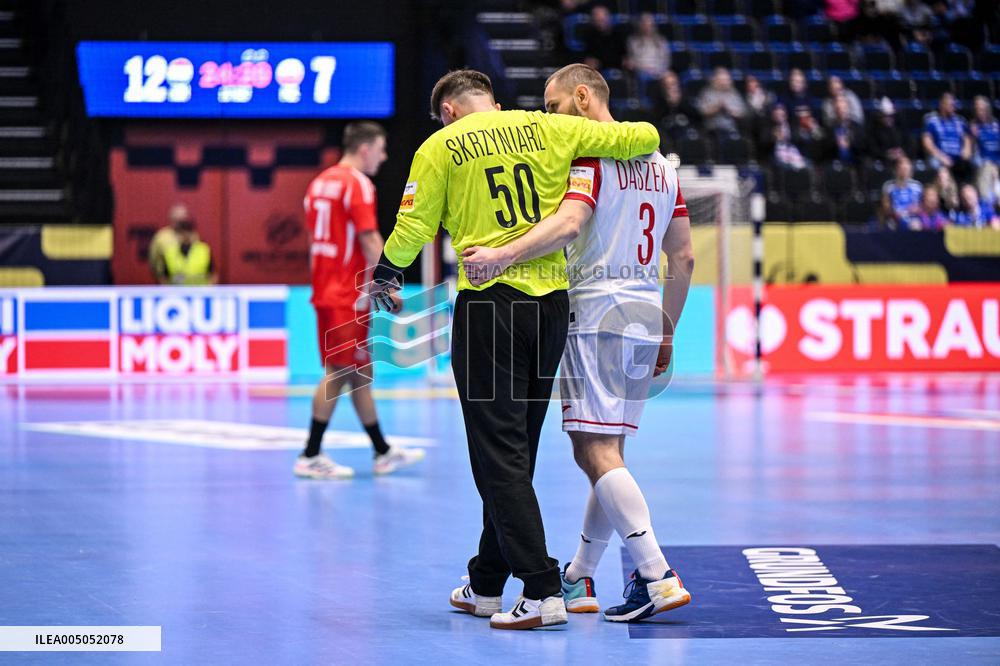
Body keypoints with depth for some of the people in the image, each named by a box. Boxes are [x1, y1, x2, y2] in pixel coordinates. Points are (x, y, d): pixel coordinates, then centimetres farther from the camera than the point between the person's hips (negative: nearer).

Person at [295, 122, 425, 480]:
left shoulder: (320, 182, 15)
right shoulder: (358, 184, -12)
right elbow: (369, 240, -17)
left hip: (325, 290, 9)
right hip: (348, 294, -9)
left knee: (360, 372, 14)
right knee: (339, 373, -6)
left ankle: (382, 451, 20)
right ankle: (311, 457, -5)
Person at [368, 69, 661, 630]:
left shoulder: (439, 148, 2)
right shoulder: (546, 129, 9)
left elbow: (413, 230, 2)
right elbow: (644, 136, 5)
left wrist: (385, 276, 22)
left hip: (489, 302, -4)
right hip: (553, 300, 5)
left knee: (500, 455, -2)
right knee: (517, 450, 14)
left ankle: (543, 591, -12)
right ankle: (486, 586, 25)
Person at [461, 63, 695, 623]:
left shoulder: (591, 157, -7)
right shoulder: (662, 163, 19)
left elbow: (568, 223, -26)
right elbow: (684, 257, 20)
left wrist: (501, 256, -36)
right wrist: (665, 335, 25)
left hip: (599, 311, -9)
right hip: (647, 314, 9)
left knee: (597, 451, -11)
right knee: (604, 451, 14)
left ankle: (658, 576, -20)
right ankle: (579, 581, 20)